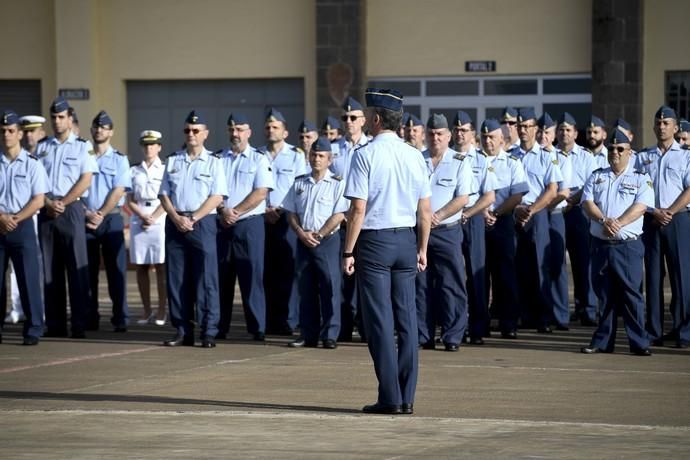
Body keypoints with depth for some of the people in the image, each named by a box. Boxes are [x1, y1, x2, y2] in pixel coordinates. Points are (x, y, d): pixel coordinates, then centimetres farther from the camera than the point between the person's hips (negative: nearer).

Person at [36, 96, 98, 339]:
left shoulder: (82, 147, 3)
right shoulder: (42, 148, 13)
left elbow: (85, 181, -5)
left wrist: (62, 203, -11)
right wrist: (48, 204, -8)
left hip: (71, 210, -4)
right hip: (46, 211, 4)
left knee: (77, 268, -6)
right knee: (50, 269, 4)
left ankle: (79, 325, -7)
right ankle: (54, 325, 7)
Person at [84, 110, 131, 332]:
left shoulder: (119, 159, 5)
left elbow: (118, 191, -4)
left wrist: (100, 215, -12)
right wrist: (87, 214, -10)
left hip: (111, 219, -2)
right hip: (86, 220, 2)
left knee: (116, 270, -6)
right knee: (88, 271, 2)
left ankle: (120, 319, -8)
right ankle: (89, 319, 6)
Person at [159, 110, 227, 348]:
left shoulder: (213, 163, 4)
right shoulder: (172, 161, 15)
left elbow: (216, 197, -5)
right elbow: (164, 194, 11)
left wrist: (192, 219, -13)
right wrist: (176, 218, -6)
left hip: (203, 222, -4)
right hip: (175, 222, 4)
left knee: (206, 280, -7)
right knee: (177, 280, 3)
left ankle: (209, 332, -7)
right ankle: (182, 331, 7)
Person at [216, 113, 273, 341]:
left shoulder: (259, 159, 3)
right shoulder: (218, 158, 13)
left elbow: (261, 193, -7)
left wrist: (235, 212, -12)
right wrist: (223, 211, -10)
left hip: (250, 223, -3)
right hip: (221, 225, 3)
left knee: (252, 275, -5)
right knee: (221, 276, 4)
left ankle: (257, 328, -3)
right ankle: (220, 327, 10)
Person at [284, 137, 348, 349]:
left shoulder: (337, 184, -2)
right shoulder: (299, 183, 13)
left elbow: (338, 216, -9)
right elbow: (291, 213, 11)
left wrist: (318, 235, -13)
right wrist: (302, 233, -5)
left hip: (328, 241, -5)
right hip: (303, 242, 5)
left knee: (330, 288, -7)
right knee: (305, 288, 6)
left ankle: (330, 335, -4)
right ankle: (308, 335, 11)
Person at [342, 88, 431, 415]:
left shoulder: (365, 155, -10)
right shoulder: (414, 156, 6)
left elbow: (358, 209, -13)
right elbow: (425, 210, 8)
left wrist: (348, 252, -8)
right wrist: (422, 249, 17)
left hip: (375, 240, -5)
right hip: (406, 239, 5)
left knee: (379, 320, -2)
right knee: (406, 319, 7)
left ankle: (390, 397, -4)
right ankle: (407, 397, 8)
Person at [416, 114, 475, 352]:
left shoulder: (460, 162, 2)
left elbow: (462, 198, -5)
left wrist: (437, 216, -15)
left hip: (447, 231, -3)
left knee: (451, 285, -4)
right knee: (421, 285, 4)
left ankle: (452, 337, -1)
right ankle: (423, 337, 9)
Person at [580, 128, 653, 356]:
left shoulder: (640, 179, 5)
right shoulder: (597, 177, 15)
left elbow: (641, 206, -9)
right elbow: (587, 203, 2)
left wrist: (618, 224, -20)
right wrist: (604, 220, -16)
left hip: (628, 245, -3)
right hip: (600, 245, 3)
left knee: (631, 294, -6)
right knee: (604, 295, 6)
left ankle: (639, 343, -4)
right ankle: (603, 341, 11)